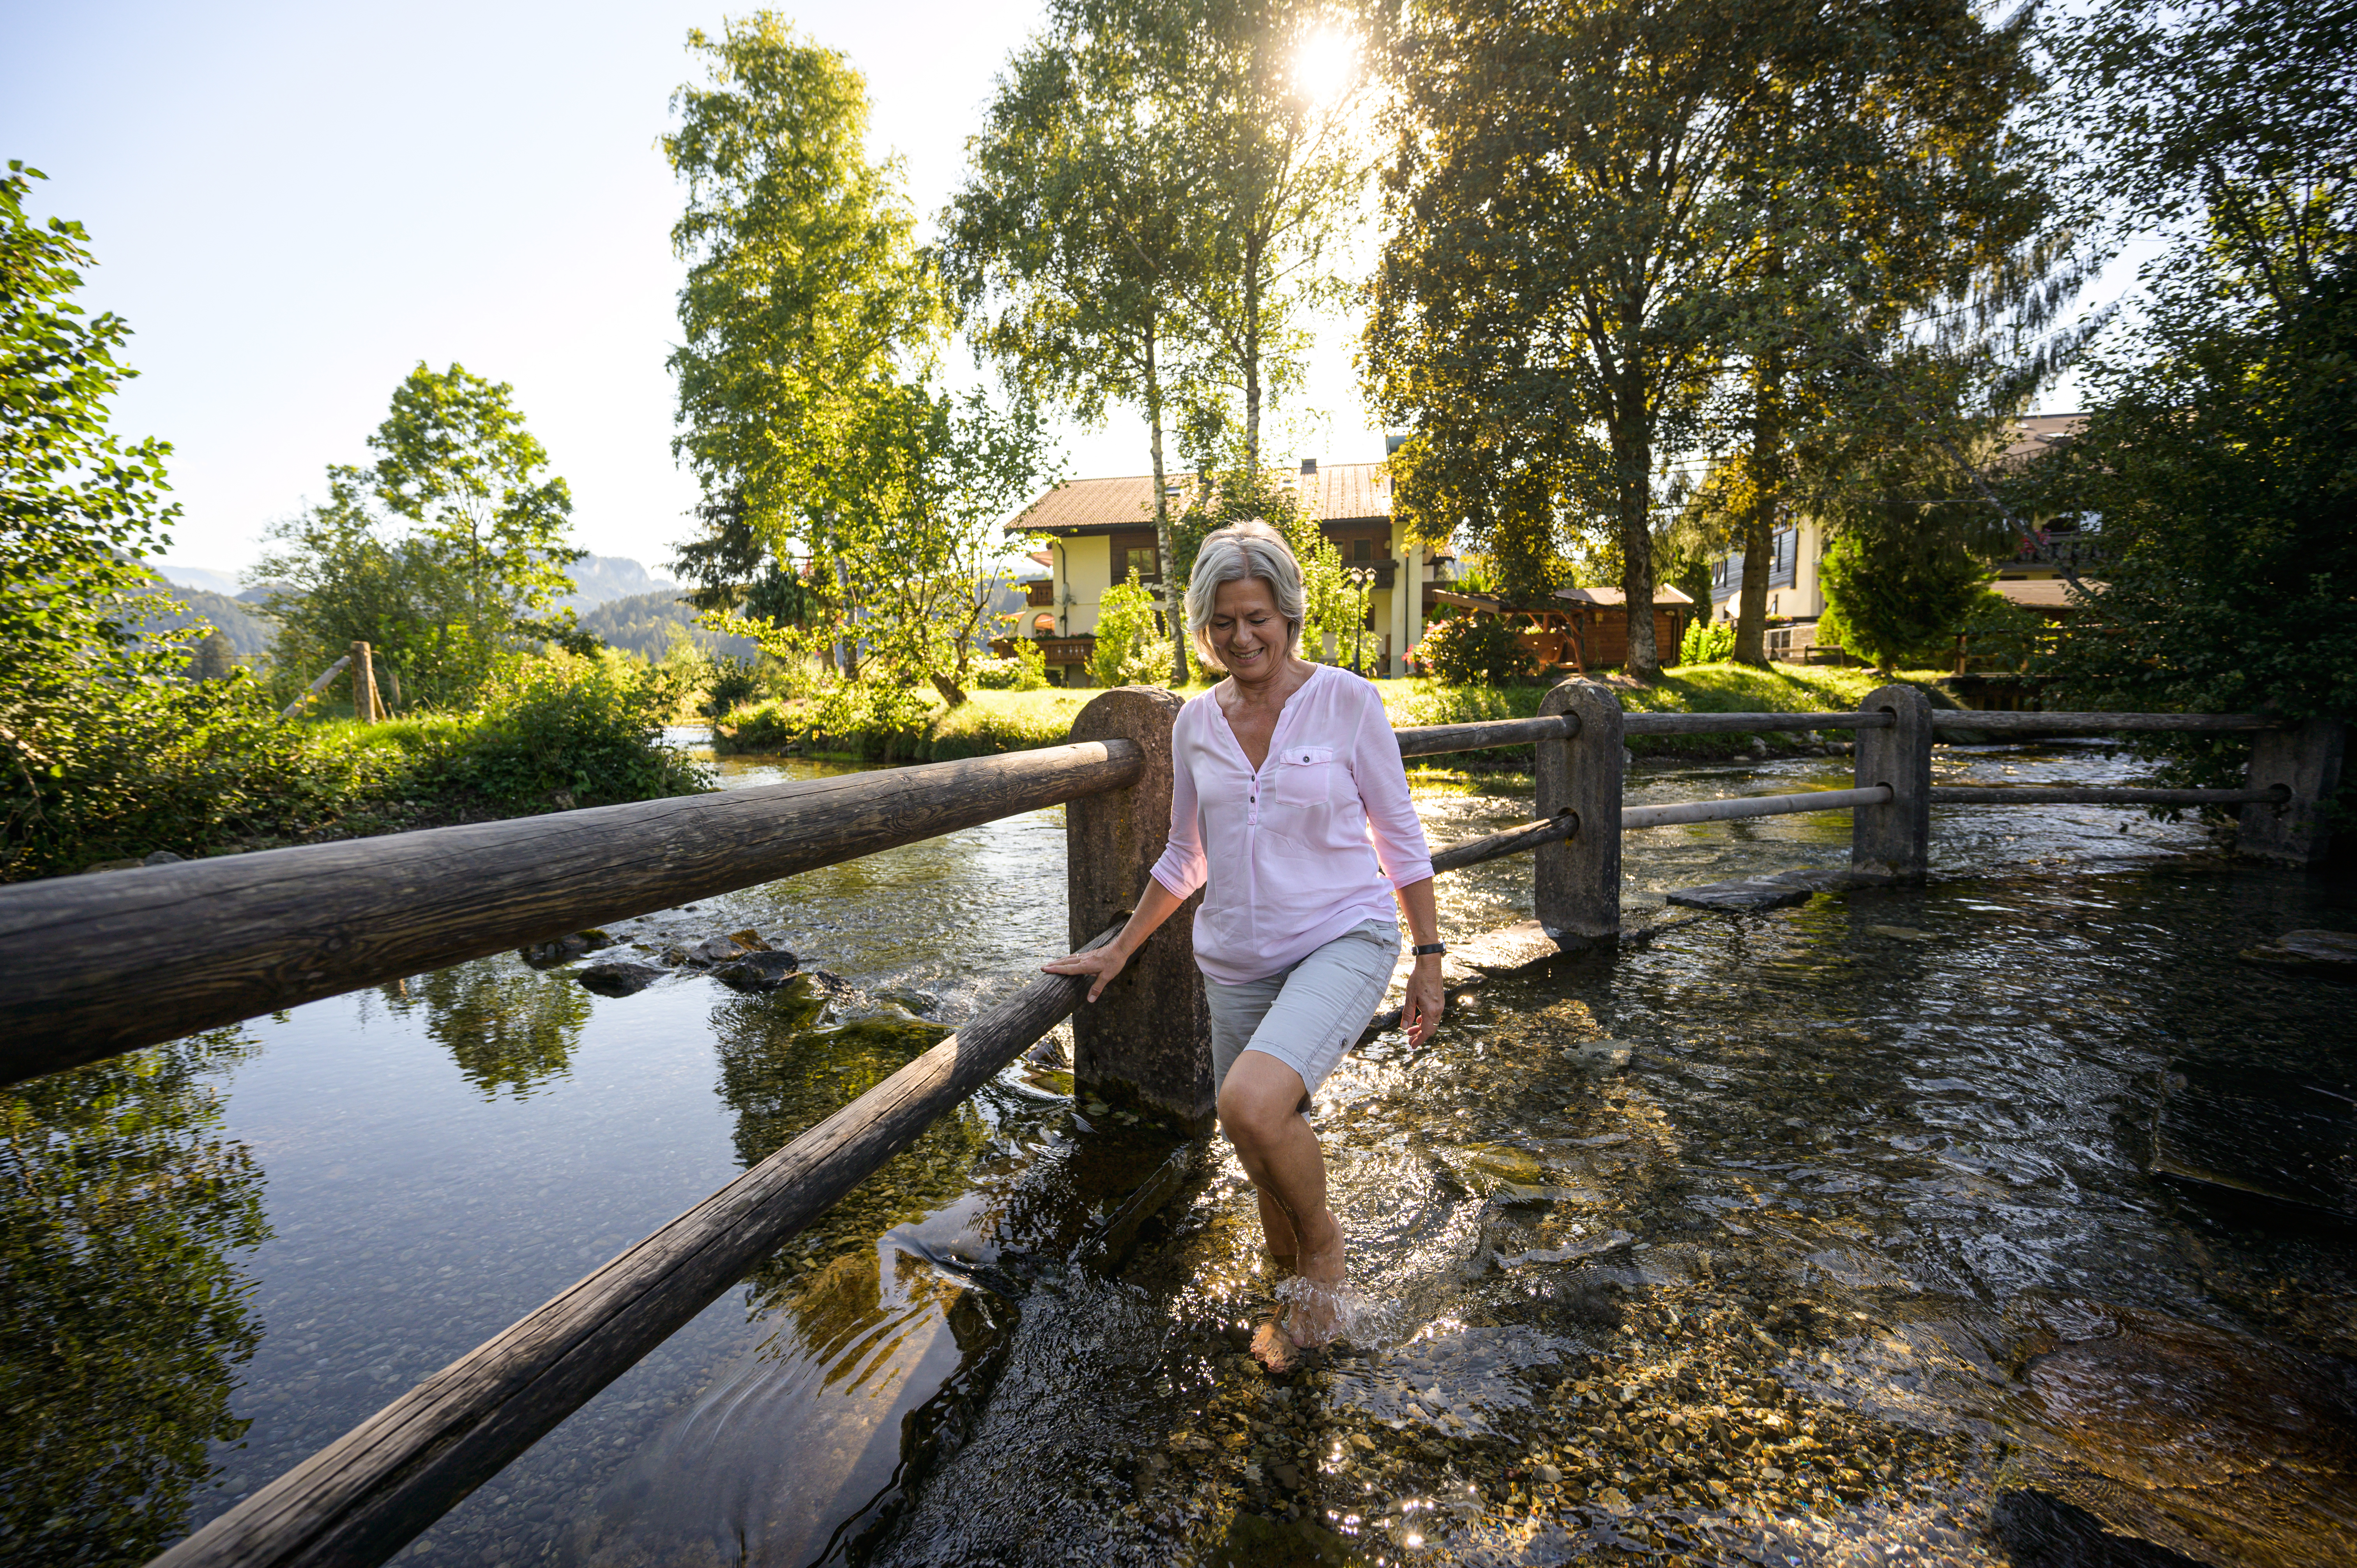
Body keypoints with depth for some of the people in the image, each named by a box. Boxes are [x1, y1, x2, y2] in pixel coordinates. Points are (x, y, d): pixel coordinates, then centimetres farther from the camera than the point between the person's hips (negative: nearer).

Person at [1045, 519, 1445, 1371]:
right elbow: (1184, 859, 15)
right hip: (1237, 963, 5)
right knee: (1267, 1165, 13)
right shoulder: (1195, 723, 4)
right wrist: (1119, 950, 17)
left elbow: (1400, 838, -1)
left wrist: (1429, 958, -2)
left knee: (1251, 1105, -29)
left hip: (1344, 941, -4)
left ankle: (1324, 1243, 3)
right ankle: (1301, 1299, 44)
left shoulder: (1347, 701, -7)